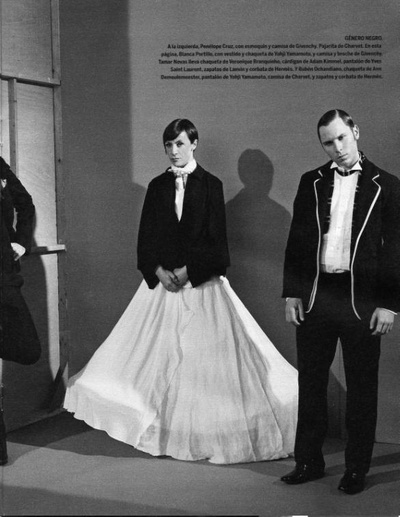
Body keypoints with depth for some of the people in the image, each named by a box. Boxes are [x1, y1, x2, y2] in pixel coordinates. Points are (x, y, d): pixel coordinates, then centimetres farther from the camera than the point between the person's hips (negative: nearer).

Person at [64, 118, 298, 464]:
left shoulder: (211, 185, -1)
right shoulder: (157, 186, 9)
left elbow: (216, 240, -6)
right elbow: (146, 237, 7)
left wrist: (188, 271, -14)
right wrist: (158, 270, -8)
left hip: (202, 282, -3)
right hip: (163, 280, 3)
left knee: (207, 356, -2)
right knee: (162, 355, 3)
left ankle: (206, 431, 7)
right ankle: (167, 429, 12)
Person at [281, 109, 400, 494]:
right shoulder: (311, 183, 8)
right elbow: (296, 241, 9)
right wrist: (291, 292, 2)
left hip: (361, 300, -3)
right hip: (314, 296, 3)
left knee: (361, 387, 7)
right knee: (310, 383, 11)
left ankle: (356, 468, 19)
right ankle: (309, 461, 24)